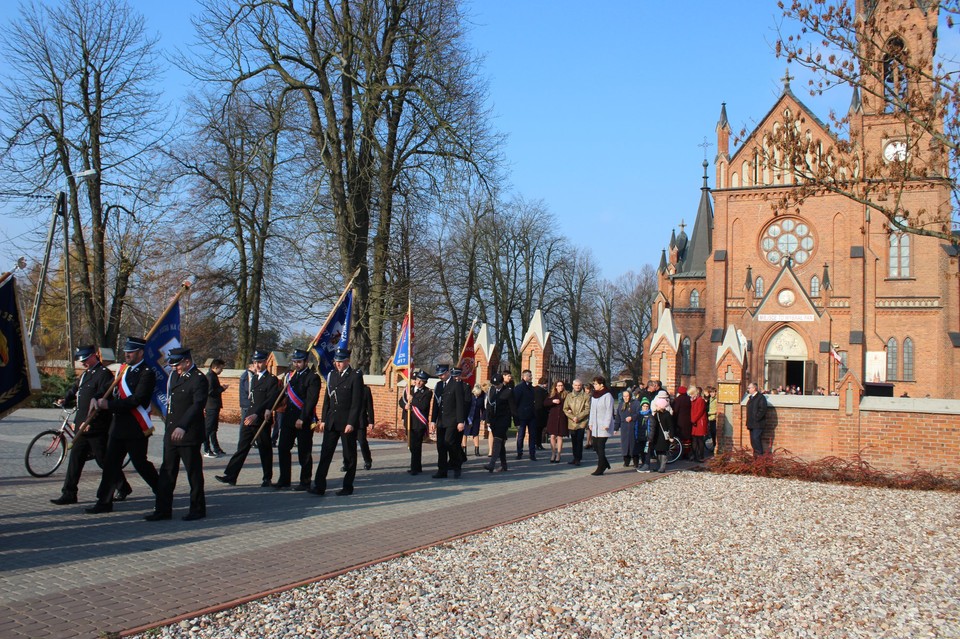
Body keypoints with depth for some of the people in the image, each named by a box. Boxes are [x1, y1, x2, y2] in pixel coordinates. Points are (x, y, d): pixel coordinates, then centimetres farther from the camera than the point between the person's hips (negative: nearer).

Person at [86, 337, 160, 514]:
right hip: (118, 425, 8)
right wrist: (102, 401, 1)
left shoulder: (146, 373, -13)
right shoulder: (123, 368, 13)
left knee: (140, 464, 1)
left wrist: (110, 405, -21)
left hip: (136, 429, -7)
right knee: (111, 464, 7)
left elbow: (136, 400, -22)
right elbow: (114, 391, 19)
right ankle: (104, 501, 12)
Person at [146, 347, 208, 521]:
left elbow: (197, 406, -24)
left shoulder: (198, 379, -14)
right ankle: (163, 509, 14)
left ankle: (198, 509, 13)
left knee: (194, 472, 3)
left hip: (189, 435, -8)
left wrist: (182, 427, -33)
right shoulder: (174, 375, 13)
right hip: (171, 433, 8)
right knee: (167, 471, 9)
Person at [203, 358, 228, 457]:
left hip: (214, 406, 11)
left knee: (213, 428, 16)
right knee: (209, 428, -5)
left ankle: (216, 449, 24)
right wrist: (222, 389, -14)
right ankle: (207, 451, -2)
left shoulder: (213, 376, 16)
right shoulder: (210, 376, -16)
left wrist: (220, 387, 11)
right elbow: (210, 392, -23)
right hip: (211, 407, -11)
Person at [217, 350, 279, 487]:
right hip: (249, 419, 6)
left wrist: (256, 414, -26)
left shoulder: (272, 380, -7)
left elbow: (270, 400, -16)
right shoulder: (253, 378, 16)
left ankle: (267, 479, 14)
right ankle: (230, 475, 1)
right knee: (242, 447, 3)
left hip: (262, 421, -6)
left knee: (265, 450, 4)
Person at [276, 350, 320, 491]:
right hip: (288, 418, 7)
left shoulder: (312, 377, -8)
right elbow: (284, 394, 17)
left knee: (304, 452, 2)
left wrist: (302, 419, -18)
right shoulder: (290, 375, 14)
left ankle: (305, 482, 12)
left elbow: (311, 400, -15)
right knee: (283, 448, 4)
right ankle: (284, 481, 13)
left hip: (305, 420, -6)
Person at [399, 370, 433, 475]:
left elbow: (423, 406, -19)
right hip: (409, 422, 6)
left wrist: (411, 400, -13)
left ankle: (415, 468, -3)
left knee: (416, 446, -8)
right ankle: (417, 467, 25)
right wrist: (405, 406, -7)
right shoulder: (408, 389, 12)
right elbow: (401, 401, 14)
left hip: (419, 423, -6)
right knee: (412, 445, 13)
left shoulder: (427, 392, -6)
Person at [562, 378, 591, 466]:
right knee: (573, 441, 8)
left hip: (582, 422, -4)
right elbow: (565, 409, 7)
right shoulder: (569, 396, 10)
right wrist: (572, 417, -7)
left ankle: (578, 459, -3)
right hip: (571, 422, 4)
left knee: (579, 440, -8)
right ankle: (575, 458, 18)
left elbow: (587, 409, -6)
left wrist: (578, 417, -14)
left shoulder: (586, 396, -1)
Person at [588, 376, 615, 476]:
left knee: (600, 446, -6)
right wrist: (591, 422, 13)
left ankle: (600, 468, 0)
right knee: (595, 446, 9)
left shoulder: (607, 396, -11)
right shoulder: (594, 395, 13)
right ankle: (605, 464, 26)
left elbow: (609, 411, -13)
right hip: (595, 426, 8)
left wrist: (606, 424, -17)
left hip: (603, 426, -8)